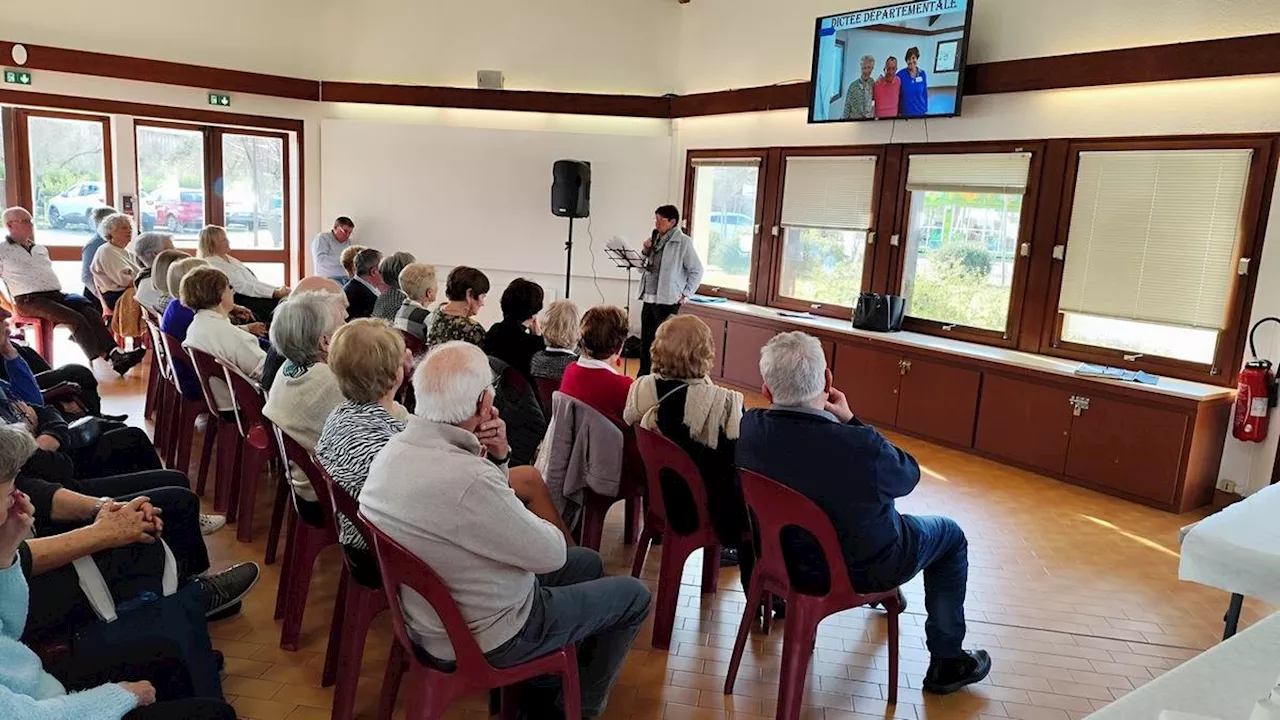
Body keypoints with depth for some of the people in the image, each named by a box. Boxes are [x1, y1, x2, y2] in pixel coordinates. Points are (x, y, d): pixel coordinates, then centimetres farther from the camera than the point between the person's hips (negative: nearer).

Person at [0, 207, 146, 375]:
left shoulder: (40, 249, 26)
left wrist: (60, 291, 17)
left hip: (57, 294, 6)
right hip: (30, 300, -6)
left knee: (91, 312, -22)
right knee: (75, 318, -29)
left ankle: (115, 353, -37)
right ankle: (108, 361, -38)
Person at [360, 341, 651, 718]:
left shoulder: (393, 450, -9)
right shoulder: (469, 479, -37)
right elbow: (552, 553, -21)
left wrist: (496, 458, -11)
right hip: (486, 639, -8)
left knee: (588, 562, 24)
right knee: (634, 596, 10)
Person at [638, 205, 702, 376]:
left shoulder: (683, 242, -8)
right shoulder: (655, 240, 10)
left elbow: (697, 270, -5)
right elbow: (644, 267, 18)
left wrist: (686, 294, -7)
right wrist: (645, 252, 1)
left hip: (668, 300, -7)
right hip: (648, 298, 7)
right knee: (645, 341, 12)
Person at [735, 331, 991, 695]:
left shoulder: (748, 428, -23)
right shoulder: (861, 445, -37)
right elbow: (909, 476, -13)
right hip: (861, 568, -5)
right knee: (950, 534, 23)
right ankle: (946, 662, 31)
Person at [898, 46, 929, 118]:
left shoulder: (922, 74, 4)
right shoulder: (900, 74, -4)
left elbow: (925, 94, 9)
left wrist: (925, 110, 7)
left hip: (920, 112, 2)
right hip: (905, 113, -2)